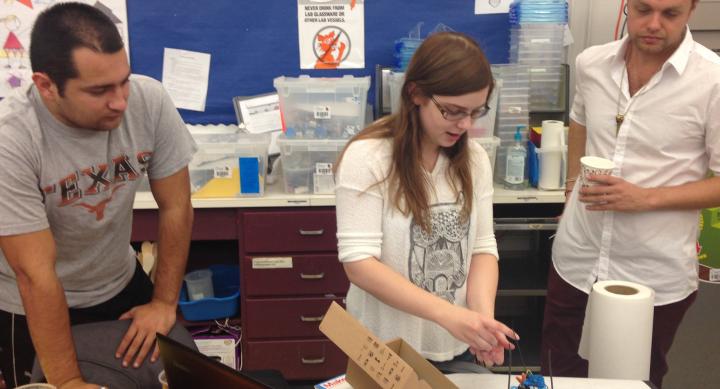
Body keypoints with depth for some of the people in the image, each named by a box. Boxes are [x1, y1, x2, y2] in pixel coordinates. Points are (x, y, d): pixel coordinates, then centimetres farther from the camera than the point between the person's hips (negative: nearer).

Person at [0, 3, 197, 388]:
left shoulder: (149, 100, -22)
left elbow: (175, 207, -10)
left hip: (121, 284, 4)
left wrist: (164, 302, -10)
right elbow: (36, 274, -29)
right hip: (32, 307, -3)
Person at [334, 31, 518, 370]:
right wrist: (447, 313, -30)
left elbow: (482, 246, 0)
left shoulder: (474, 159, -1)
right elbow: (358, 262, -21)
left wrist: (483, 316, -19)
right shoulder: (367, 157, -17)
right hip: (387, 351, -4)